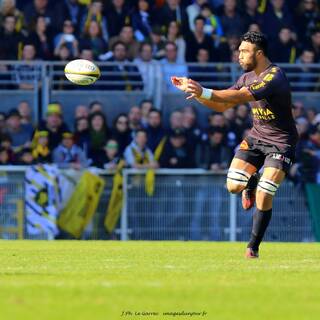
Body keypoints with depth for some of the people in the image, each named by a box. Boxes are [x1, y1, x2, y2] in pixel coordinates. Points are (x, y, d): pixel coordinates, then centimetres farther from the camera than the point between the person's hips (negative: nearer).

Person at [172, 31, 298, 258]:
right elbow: (222, 105, 8)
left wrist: (204, 92, -43)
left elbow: (239, 96, -35)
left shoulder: (275, 77, -24)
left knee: (264, 197, -14)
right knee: (233, 186, -8)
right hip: (256, 137, 7)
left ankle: (254, 247, 4)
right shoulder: (247, 77, 4)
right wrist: (193, 90, -5)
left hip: (280, 143, -7)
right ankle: (251, 183, 29)